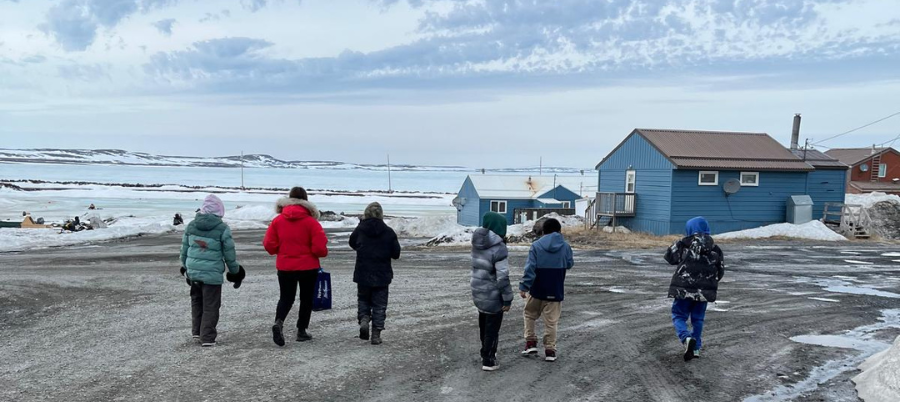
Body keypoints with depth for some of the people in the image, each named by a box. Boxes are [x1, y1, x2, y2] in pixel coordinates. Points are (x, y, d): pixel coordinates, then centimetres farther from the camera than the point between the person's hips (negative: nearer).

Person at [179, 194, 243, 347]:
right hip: (212, 273, -5)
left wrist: (185, 266, 26)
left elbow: (184, 248, 11)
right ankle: (207, 338, 6)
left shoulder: (191, 225, 3)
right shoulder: (222, 229, -11)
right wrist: (235, 271, 10)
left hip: (193, 271, 5)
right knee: (211, 306, 4)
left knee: (196, 301, 23)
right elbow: (229, 254, -5)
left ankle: (197, 332, 30)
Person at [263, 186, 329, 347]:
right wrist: (323, 252, 7)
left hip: (285, 267, 2)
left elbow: (269, 245, -2)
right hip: (308, 267, -2)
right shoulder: (311, 222, -12)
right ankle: (301, 330, 17)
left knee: (286, 297, 13)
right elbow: (320, 248, -15)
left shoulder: (277, 220, -3)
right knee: (306, 298, 14)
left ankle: (279, 322, -12)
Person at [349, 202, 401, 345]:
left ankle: (363, 319, -6)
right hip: (382, 275, -1)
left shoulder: (359, 230, -6)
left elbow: (352, 243, 14)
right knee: (379, 304, 8)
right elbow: (396, 254, -3)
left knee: (363, 299, 20)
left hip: (362, 274, 1)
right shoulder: (388, 232, -8)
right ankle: (376, 334, 7)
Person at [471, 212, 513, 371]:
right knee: (492, 329, 7)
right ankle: (488, 361, 16)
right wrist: (508, 298, -15)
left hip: (478, 293, 8)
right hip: (493, 296, -7)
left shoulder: (477, 243, -1)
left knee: (484, 325, 24)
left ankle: (485, 353, 41)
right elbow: (502, 277, -24)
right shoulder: (499, 248, -24)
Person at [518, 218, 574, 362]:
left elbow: (530, 268, -15)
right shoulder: (565, 246, -2)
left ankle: (531, 343, 14)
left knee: (530, 315, 20)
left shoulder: (536, 246, -9)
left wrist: (523, 287, -13)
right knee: (551, 322, 8)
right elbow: (569, 264, 13)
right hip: (556, 292, 1)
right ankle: (550, 351, 9)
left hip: (537, 291, -1)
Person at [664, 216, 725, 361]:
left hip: (684, 288, -4)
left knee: (679, 316, 6)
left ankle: (687, 338, -21)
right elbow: (720, 272, 11)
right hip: (705, 290, 4)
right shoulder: (715, 249, 4)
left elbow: (669, 257, 3)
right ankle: (696, 348, 19)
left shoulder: (684, 244, -8)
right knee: (698, 319, 18)